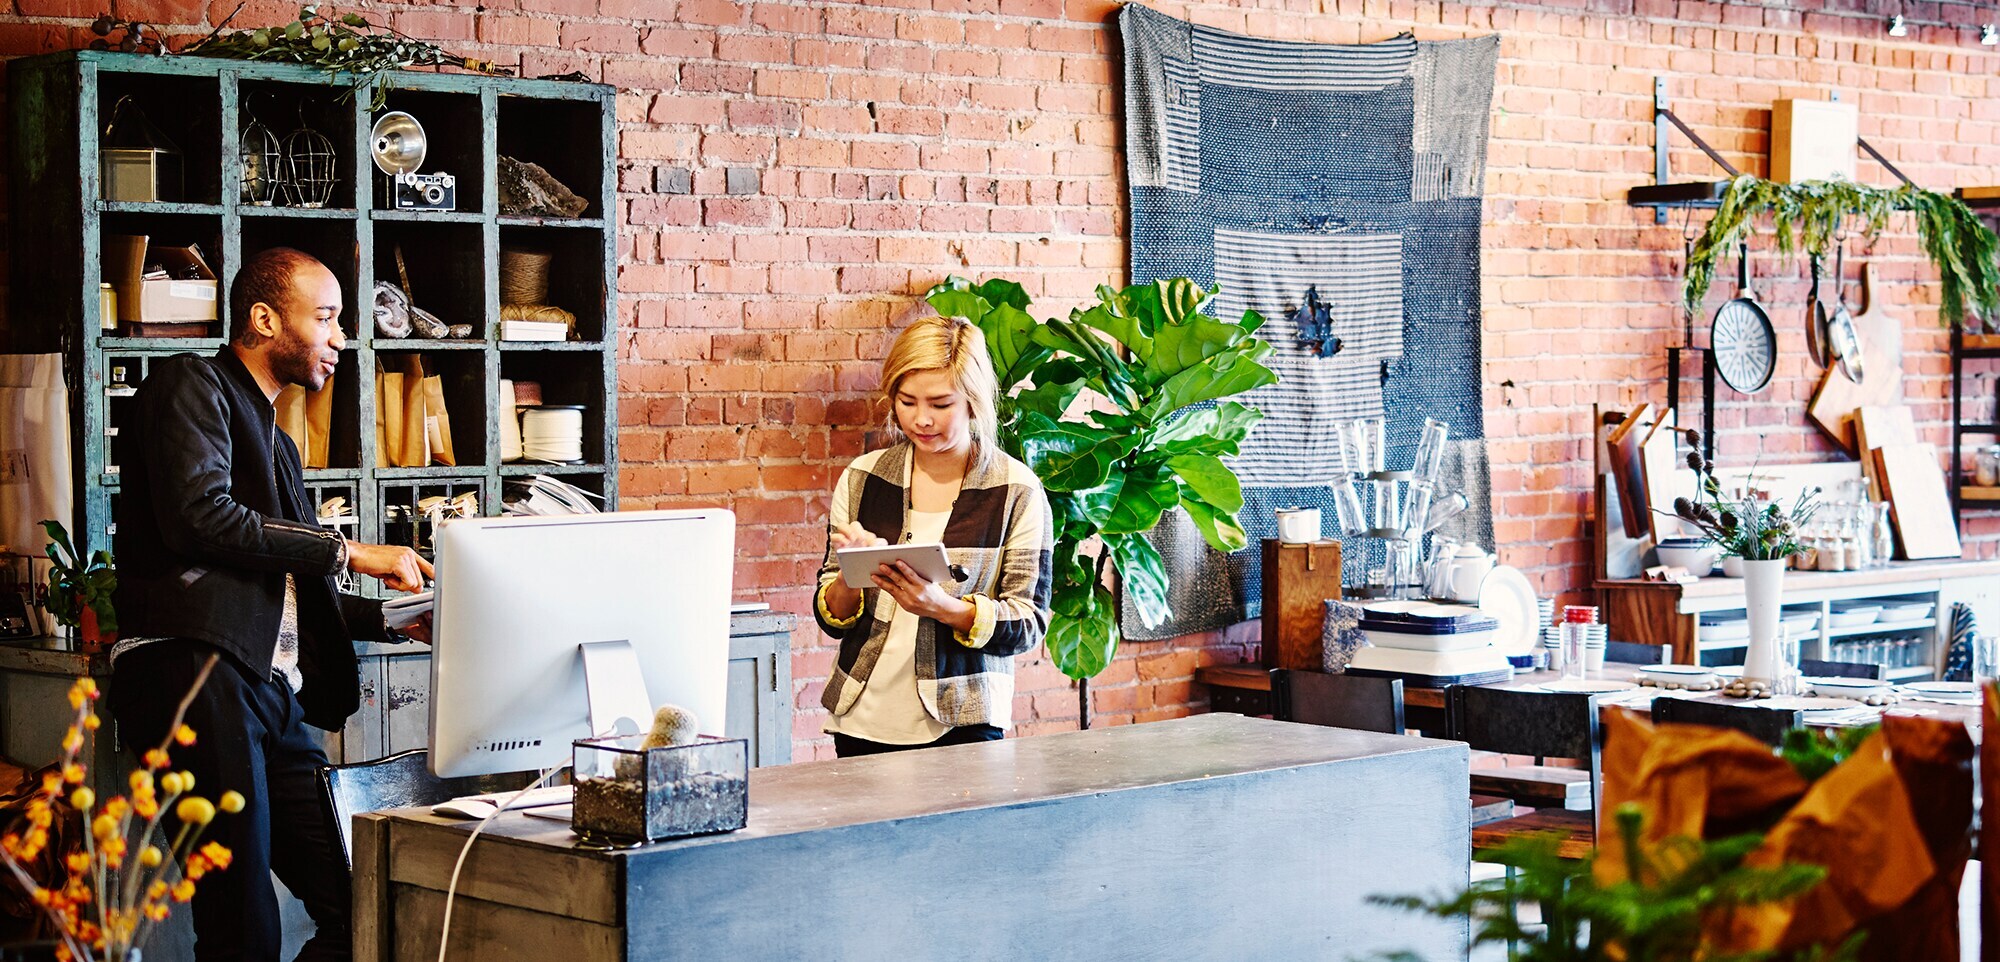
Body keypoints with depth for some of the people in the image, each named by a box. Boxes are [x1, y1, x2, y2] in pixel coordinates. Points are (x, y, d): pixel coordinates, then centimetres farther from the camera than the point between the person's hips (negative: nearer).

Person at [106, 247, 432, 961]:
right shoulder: (192, 383, 5)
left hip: (274, 693, 9)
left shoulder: (277, 442, 32)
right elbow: (201, 515, -12)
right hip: (196, 670, -9)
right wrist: (347, 552, -6)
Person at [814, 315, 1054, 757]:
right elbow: (831, 618, 8)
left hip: (961, 725, -3)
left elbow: (1029, 625, -6)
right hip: (864, 721, 3)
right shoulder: (862, 479, 5)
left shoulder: (1017, 491, -3)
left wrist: (941, 606, -22)